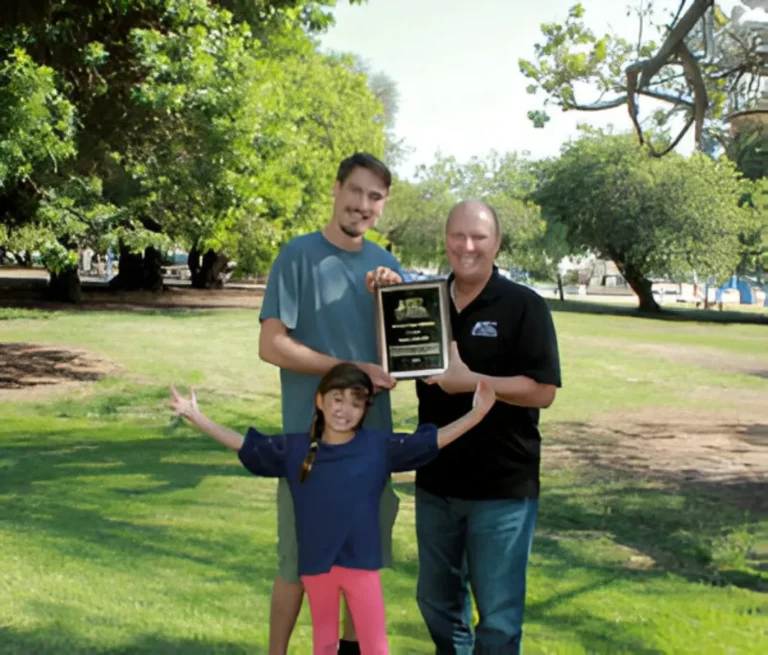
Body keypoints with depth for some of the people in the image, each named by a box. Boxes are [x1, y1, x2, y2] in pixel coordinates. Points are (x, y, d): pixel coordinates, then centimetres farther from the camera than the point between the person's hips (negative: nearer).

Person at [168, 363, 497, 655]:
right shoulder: (295, 448, 0)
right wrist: (198, 418, 3)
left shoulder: (379, 446, -3)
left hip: (361, 562, -1)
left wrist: (476, 414, -9)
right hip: (316, 564, 2)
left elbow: (430, 441, -1)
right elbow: (246, 446, 6)